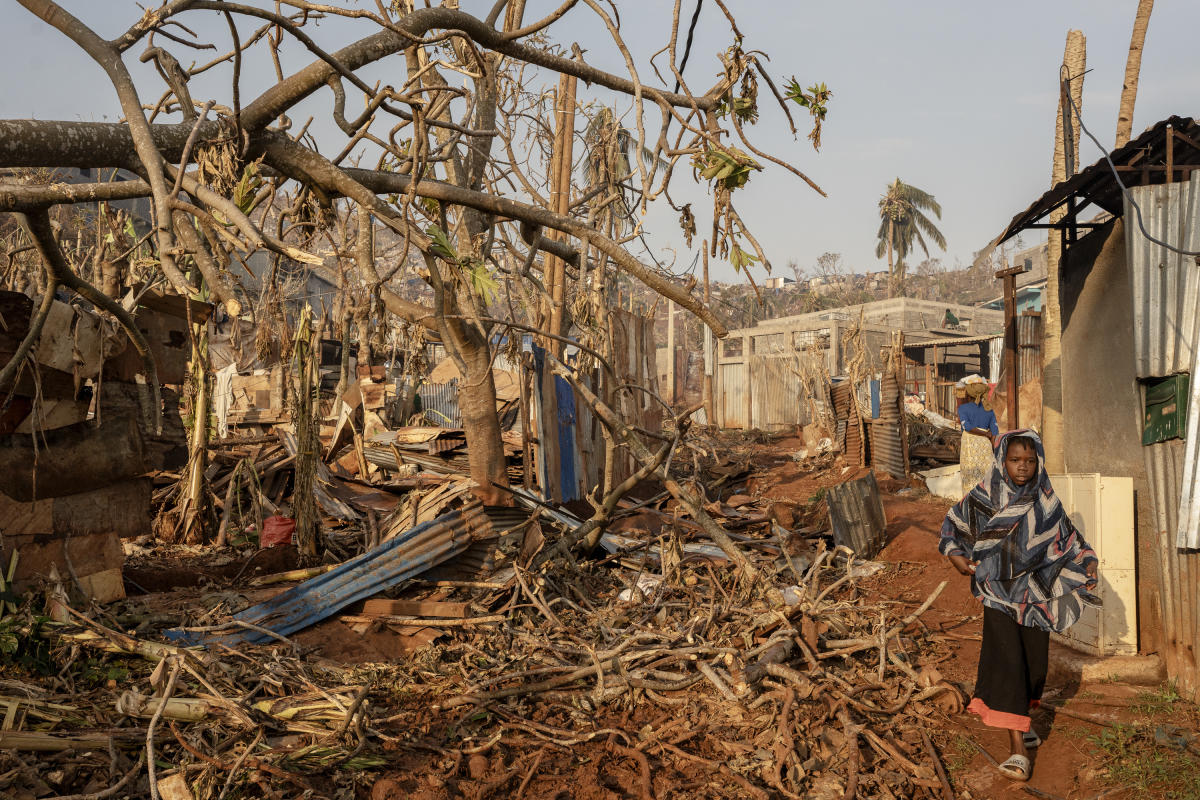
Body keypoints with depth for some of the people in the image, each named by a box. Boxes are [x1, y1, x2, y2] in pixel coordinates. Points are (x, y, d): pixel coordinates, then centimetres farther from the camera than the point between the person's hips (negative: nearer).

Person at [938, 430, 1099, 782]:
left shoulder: (1046, 502, 1)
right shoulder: (985, 497, -7)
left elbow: (1066, 536, 11)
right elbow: (954, 522, 7)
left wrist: (1084, 563, -3)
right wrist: (956, 556, -5)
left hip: (1035, 593, 4)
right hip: (998, 594, -3)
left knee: (1034, 661, 13)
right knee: (1007, 662, -11)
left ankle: (1020, 719, 39)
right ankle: (1017, 746, -11)